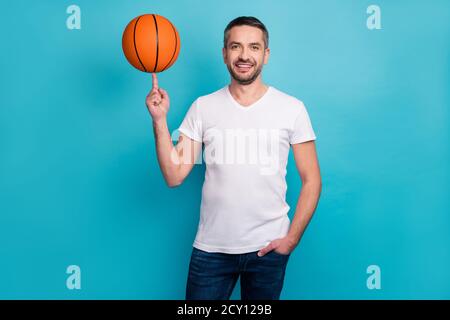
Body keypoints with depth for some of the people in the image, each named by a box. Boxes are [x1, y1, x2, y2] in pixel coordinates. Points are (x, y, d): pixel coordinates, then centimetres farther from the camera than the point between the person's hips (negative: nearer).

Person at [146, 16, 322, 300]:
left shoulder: (292, 108, -3)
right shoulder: (202, 107, 0)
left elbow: (311, 181, 0)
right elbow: (174, 176, -3)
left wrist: (292, 238, -8)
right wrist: (160, 120, -12)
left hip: (267, 247, 0)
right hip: (210, 247, 1)